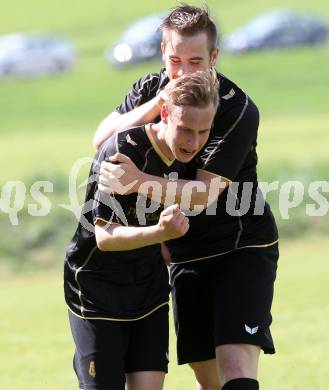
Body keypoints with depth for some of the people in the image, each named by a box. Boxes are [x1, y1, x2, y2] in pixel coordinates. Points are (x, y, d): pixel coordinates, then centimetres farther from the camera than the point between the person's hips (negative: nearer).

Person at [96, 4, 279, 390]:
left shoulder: (239, 111, -20)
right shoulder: (152, 89, 1)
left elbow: (204, 194, -25)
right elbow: (101, 139, -8)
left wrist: (139, 182, -40)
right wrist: (156, 105, -22)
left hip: (243, 247, -6)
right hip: (187, 254, 6)